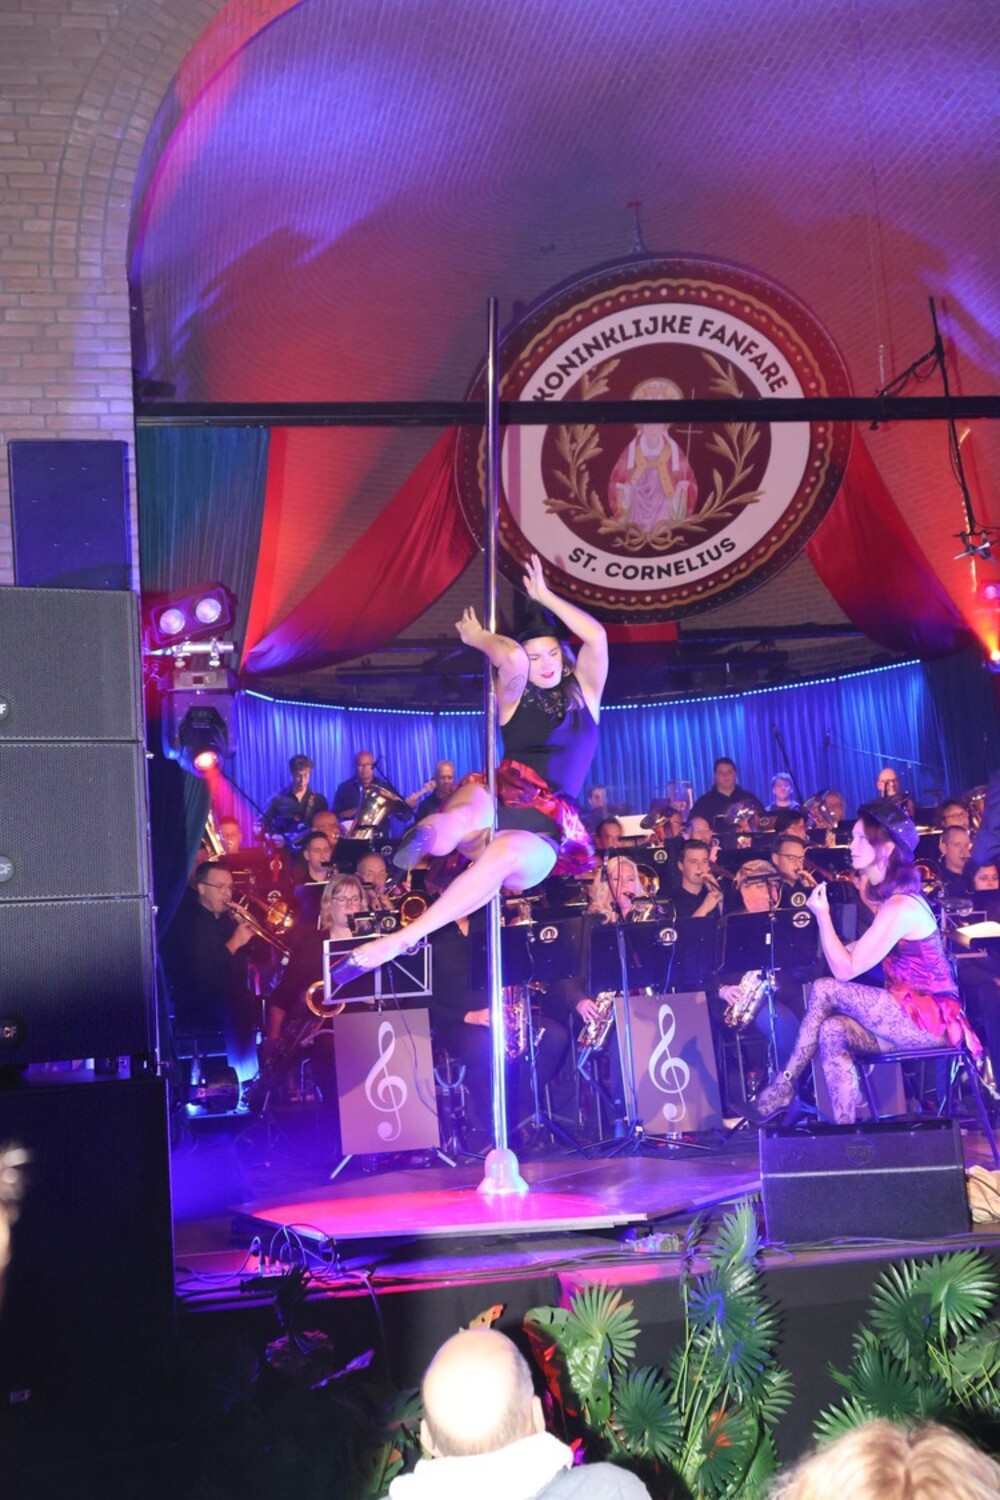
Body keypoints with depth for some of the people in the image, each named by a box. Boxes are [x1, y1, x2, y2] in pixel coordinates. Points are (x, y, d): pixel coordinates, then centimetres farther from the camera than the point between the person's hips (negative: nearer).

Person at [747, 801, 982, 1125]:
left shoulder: (899, 907, -18)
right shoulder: (893, 897, 13)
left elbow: (846, 971, -15)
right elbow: (856, 954, 16)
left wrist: (822, 915, -10)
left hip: (930, 1020, -9)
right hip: (915, 1016, 9)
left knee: (825, 989, -15)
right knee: (833, 1032, -10)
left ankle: (784, 1086, -4)